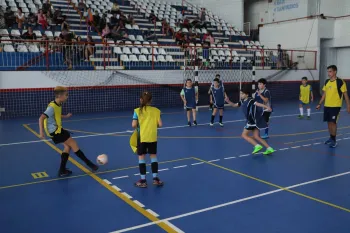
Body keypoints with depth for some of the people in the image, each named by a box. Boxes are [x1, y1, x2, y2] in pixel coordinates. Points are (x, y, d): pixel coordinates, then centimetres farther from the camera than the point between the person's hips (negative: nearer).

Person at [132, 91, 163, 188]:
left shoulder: (137, 111, -6)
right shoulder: (156, 110, -1)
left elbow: (134, 125, -13)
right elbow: (160, 124, -5)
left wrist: (137, 126, 8)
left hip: (142, 137, -2)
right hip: (152, 137, 2)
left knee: (141, 157, 8)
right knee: (153, 156, 14)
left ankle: (143, 180, 12)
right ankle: (155, 178, 18)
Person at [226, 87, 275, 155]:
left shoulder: (251, 100, -16)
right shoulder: (242, 101, 9)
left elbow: (258, 104, -33)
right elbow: (234, 105, 21)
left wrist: (267, 107, -48)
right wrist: (228, 101, 5)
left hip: (253, 121, -9)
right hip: (251, 121, 9)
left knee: (244, 135, -2)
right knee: (256, 137, 7)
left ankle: (257, 146, -8)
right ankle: (269, 149, 7)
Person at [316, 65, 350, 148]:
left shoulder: (340, 82, -10)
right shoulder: (327, 82, 8)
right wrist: (319, 104, 14)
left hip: (335, 106, -6)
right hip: (327, 106, 6)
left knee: (333, 122, -7)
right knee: (329, 122, 11)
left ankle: (334, 140, 4)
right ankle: (331, 138, 26)